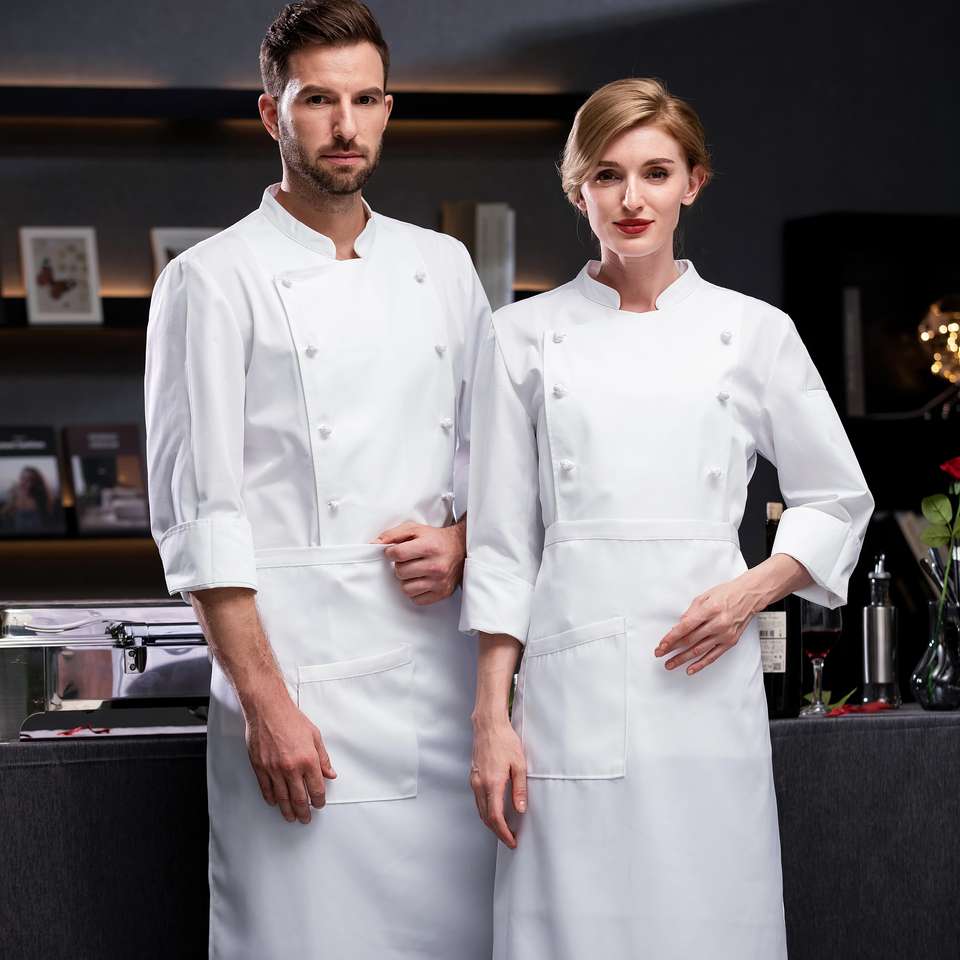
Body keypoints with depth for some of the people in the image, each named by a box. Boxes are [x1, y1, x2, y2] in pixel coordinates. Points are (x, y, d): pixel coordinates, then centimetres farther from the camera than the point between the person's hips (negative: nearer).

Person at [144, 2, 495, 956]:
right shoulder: (215, 281, -1)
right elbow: (198, 514, -6)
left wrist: (463, 539, -1)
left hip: (443, 673, 5)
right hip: (301, 674, -4)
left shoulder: (442, 268, 14)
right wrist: (266, 703, -12)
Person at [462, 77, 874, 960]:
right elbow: (500, 540, 6)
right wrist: (491, 715, 0)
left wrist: (754, 590, -4)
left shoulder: (753, 333, 6)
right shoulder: (526, 337, 6)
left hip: (704, 681, 0)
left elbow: (837, 499, 14)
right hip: (572, 683, 0)